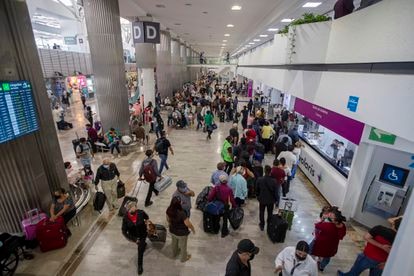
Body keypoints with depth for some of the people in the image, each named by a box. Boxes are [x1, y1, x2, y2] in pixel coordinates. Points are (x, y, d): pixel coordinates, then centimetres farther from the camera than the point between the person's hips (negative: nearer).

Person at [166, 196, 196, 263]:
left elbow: (168, 219, -2)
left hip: (172, 231, 5)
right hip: (181, 233, -5)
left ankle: (174, 254, 61)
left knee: (174, 243, 34)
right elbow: (188, 224, -28)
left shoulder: (169, 210, -22)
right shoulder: (182, 213, -40)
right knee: (183, 246, 24)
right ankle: (183, 258, 50)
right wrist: (193, 229, -8)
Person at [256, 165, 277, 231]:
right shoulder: (274, 181, -23)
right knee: (270, 213, 22)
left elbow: (257, 190, -8)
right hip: (271, 200, 0)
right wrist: (275, 199, 5)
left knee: (261, 212, 21)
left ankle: (262, 225, 35)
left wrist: (258, 196, 11)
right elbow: (275, 191, -12)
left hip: (262, 199, 0)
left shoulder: (259, 180, -21)